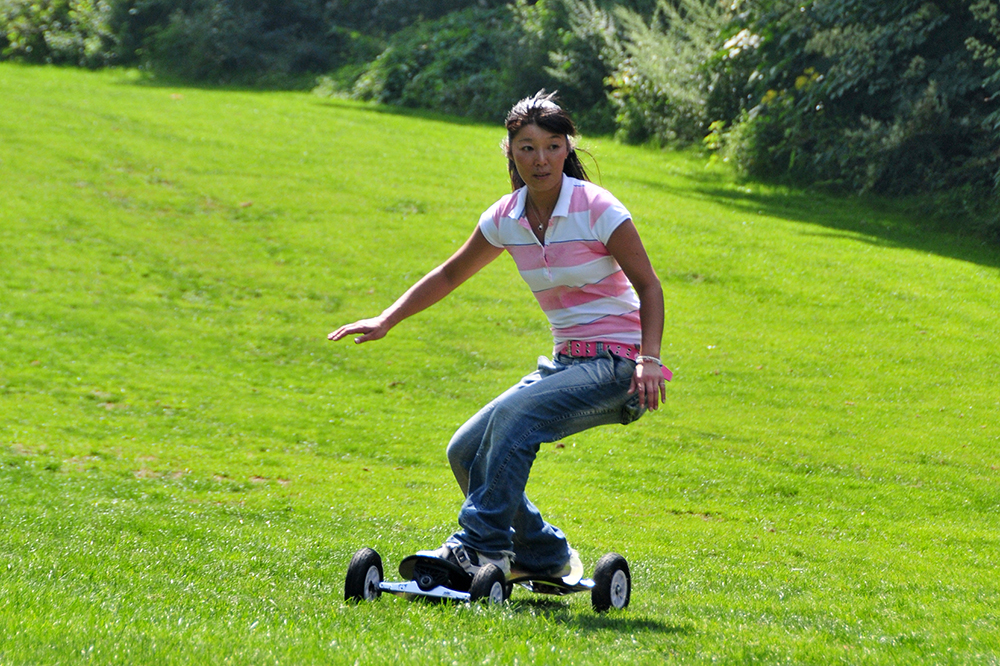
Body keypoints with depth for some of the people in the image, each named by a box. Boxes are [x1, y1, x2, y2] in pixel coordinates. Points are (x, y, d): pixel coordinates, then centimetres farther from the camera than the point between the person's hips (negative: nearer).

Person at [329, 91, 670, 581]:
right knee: (466, 452, -3)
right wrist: (385, 321, 8)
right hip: (565, 363, 7)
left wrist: (649, 360, -24)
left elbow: (648, 288, -11)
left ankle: (483, 547, -24)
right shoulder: (505, 218, 3)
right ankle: (546, 559, 9)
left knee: (516, 414, -31)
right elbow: (451, 274, 16)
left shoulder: (598, 209, -13)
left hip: (615, 364, -7)